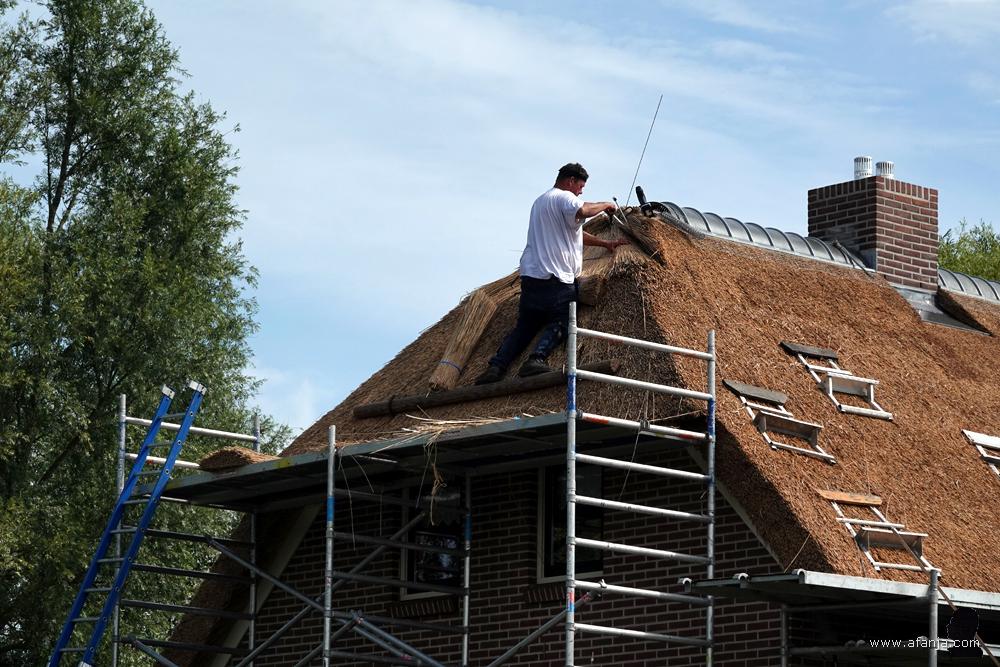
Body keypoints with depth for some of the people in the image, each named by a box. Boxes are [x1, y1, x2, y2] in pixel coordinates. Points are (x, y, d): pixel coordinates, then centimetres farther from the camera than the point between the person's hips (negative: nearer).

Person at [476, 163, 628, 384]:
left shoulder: (540, 201, 28)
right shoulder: (564, 198, -4)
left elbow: (574, 232, 33)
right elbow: (582, 211, -29)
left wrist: (604, 243, 31)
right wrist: (606, 205, -10)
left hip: (530, 275, 8)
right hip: (557, 279, -8)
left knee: (524, 327, 11)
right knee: (559, 324, -5)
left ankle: (496, 366, -6)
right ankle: (536, 359, -28)